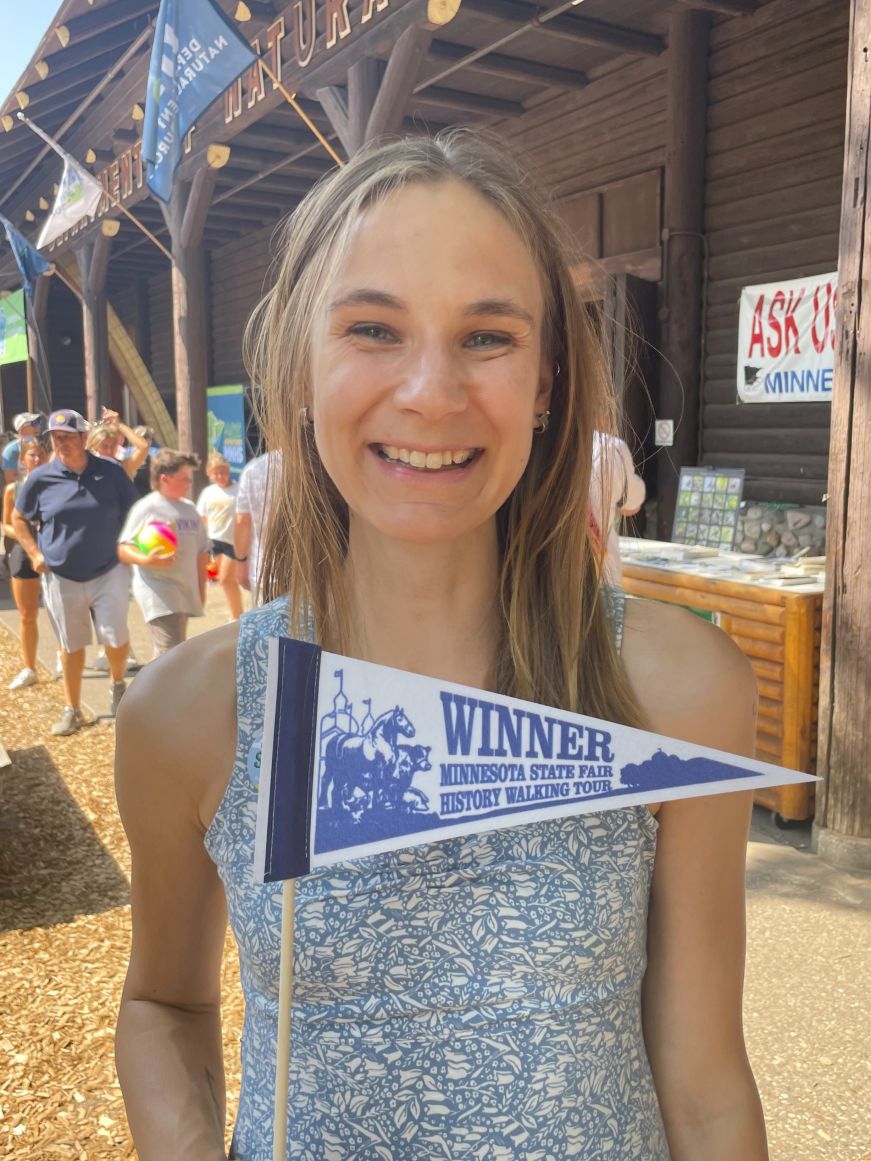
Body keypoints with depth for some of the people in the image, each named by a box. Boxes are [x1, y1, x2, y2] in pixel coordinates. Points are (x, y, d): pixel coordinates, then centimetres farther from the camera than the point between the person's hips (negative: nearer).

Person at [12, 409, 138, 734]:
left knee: (115, 637, -1)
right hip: (60, 578, 1)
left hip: (108, 573, -1)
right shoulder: (40, 478, -5)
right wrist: (35, 554, -1)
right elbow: (18, 519, 9)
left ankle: (118, 685, 32)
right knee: (70, 645, 10)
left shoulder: (111, 473, -7)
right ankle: (72, 710, 25)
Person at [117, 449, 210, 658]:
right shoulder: (146, 508, -7)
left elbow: (201, 550, 22)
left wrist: (201, 588, 19)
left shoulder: (189, 509, 15)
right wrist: (146, 560, -29)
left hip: (185, 593, 7)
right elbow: (123, 549, -10)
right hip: (159, 595, -7)